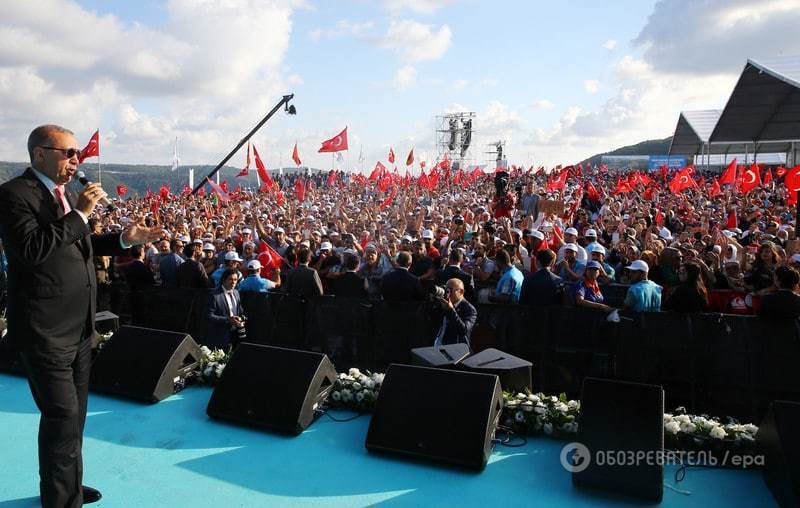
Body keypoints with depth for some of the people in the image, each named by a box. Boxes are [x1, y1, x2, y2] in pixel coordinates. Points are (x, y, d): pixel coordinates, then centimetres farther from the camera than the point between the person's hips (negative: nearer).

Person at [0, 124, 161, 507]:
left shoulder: (68, 194, 12)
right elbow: (31, 249, -27)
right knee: (62, 414, -2)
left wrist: (124, 239, 9)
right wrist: (80, 214, -25)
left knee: (75, 412, 19)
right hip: (45, 330, -9)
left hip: (79, 326, 9)